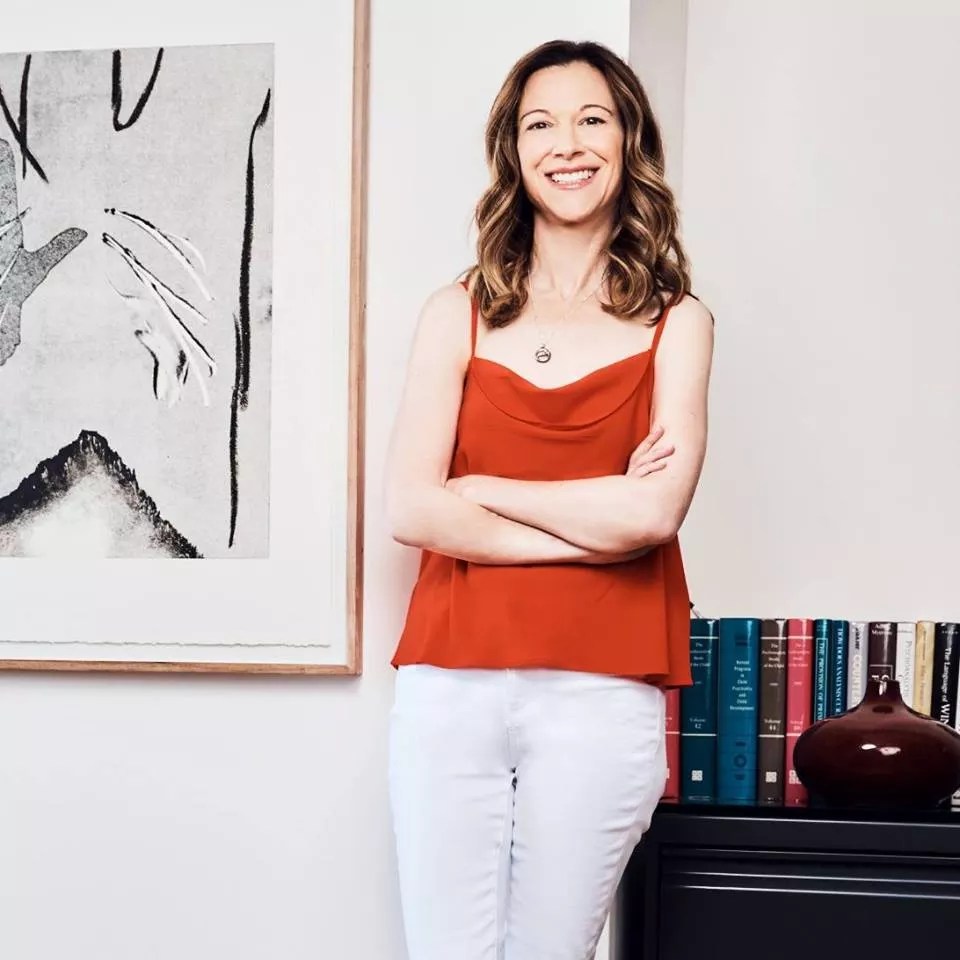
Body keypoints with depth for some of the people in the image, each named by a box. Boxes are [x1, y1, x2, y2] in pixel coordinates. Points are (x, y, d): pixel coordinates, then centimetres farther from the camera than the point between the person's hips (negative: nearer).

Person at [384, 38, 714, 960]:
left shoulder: (675, 323, 6)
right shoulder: (456, 314, 8)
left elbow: (655, 511, -9)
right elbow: (410, 511, -3)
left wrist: (481, 488, -2)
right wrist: (593, 527, -7)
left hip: (601, 698, -1)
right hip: (449, 686, 1)